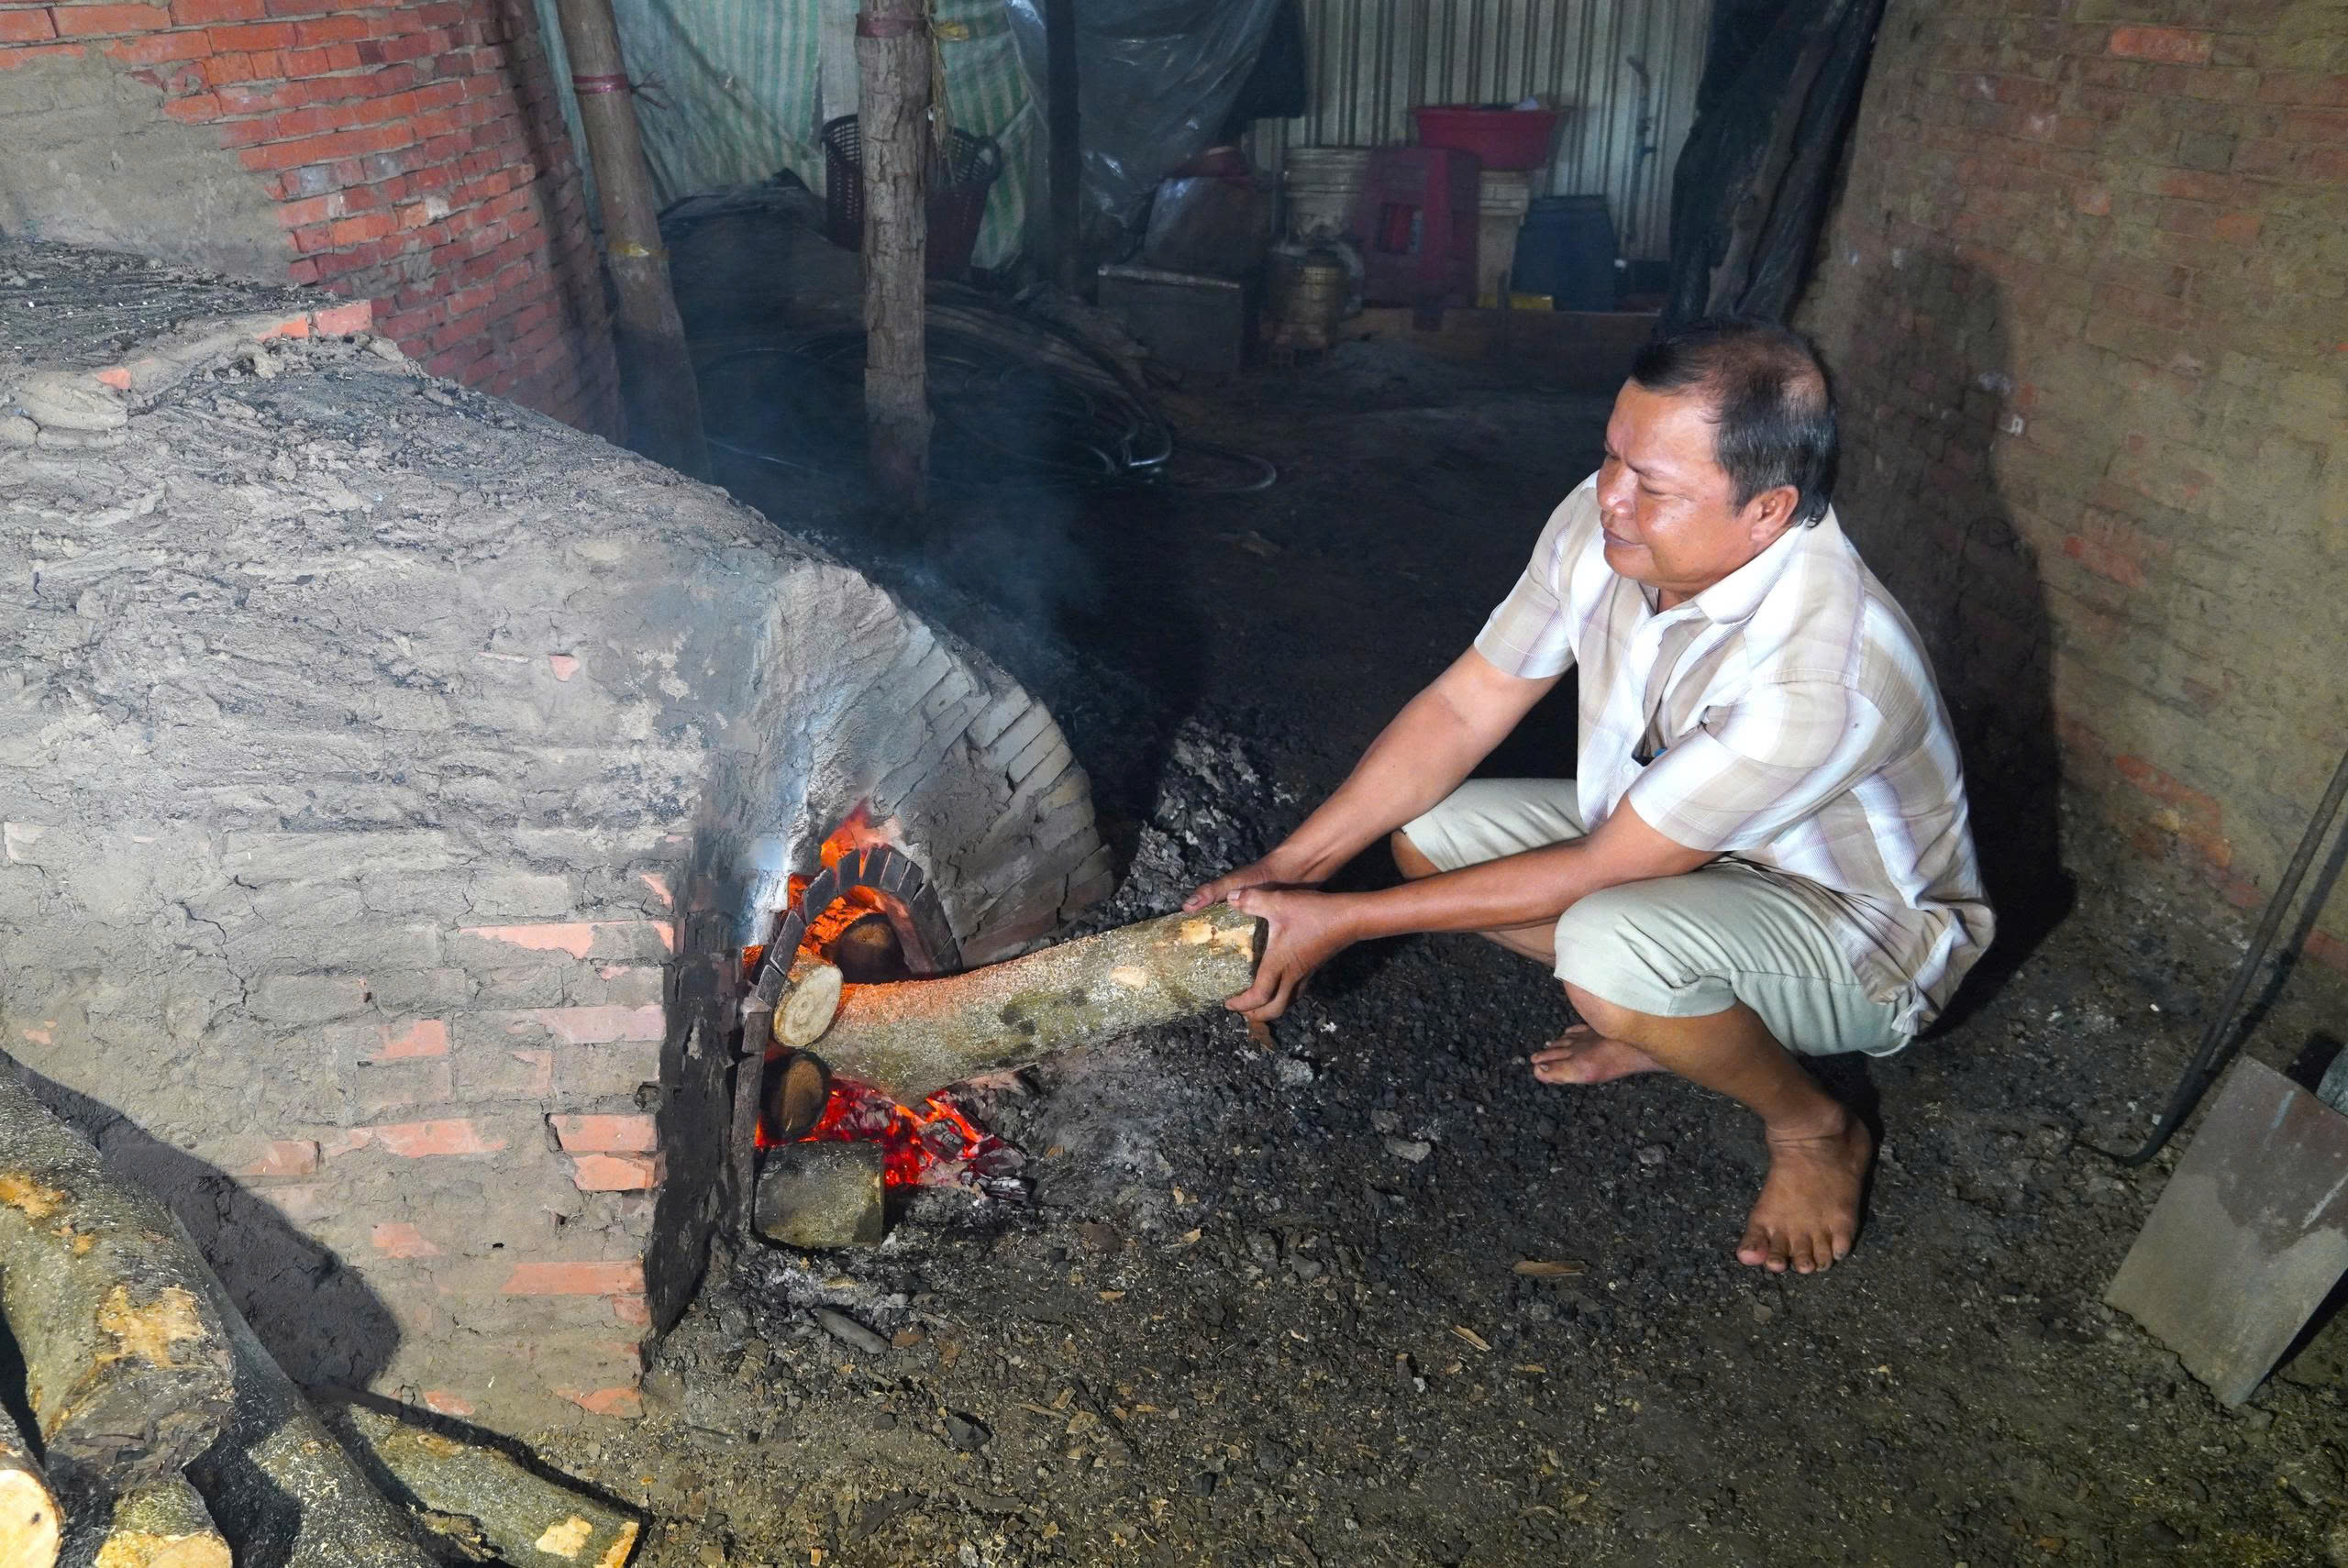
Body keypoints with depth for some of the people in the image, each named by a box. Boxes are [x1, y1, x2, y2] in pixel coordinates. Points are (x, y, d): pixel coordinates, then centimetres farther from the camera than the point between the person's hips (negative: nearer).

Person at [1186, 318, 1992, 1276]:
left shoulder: (1824, 673, -38)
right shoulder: (1605, 525, -18)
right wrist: (1290, 867, -16)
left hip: (1862, 928, -6)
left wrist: (1345, 921, -27)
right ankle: (1676, 1020, 10)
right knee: (1427, 828, -6)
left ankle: (1811, 1126, -3)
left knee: (1609, 947, -37)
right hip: (1671, 838, 7)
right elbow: (1461, 709, -10)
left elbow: (1596, 871, -31)